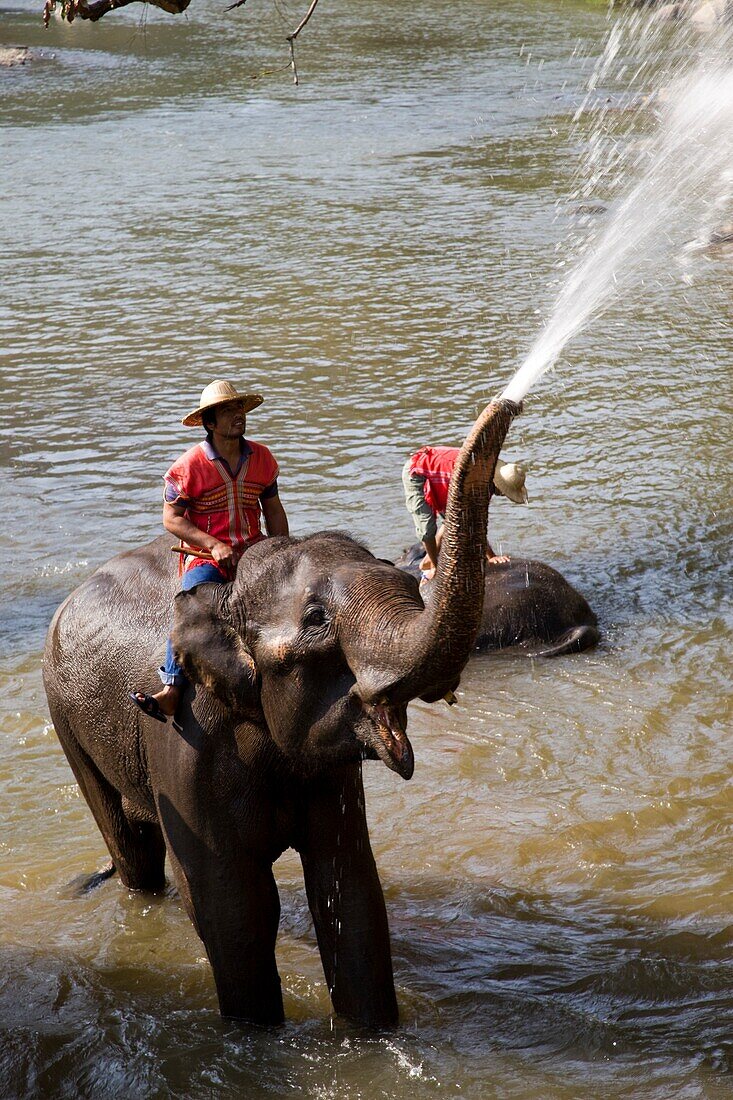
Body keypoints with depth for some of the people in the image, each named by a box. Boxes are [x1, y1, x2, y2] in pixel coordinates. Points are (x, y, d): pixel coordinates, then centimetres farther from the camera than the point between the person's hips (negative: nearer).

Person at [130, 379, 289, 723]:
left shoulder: (261, 458, 8)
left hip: (253, 550, 4)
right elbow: (172, 518, -7)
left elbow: (273, 509, 17)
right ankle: (171, 691, -40)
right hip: (205, 556, -4)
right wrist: (214, 545, -17)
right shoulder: (190, 465, -7)